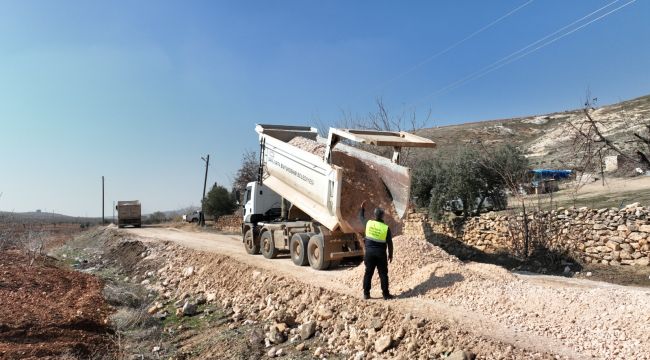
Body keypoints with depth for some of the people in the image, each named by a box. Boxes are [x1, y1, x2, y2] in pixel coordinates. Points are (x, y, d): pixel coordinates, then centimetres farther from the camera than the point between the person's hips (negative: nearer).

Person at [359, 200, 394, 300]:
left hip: (369, 252, 2)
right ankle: (386, 294, 10)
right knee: (383, 274, 7)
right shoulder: (386, 228, -10)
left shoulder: (368, 223, -5)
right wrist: (390, 255, 7)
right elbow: (389, 243, -5)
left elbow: (361, 218, 17)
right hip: (381, 254, -2)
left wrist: (362, 208, 32)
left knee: (368, 273, 10)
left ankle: (366, 294, 14)